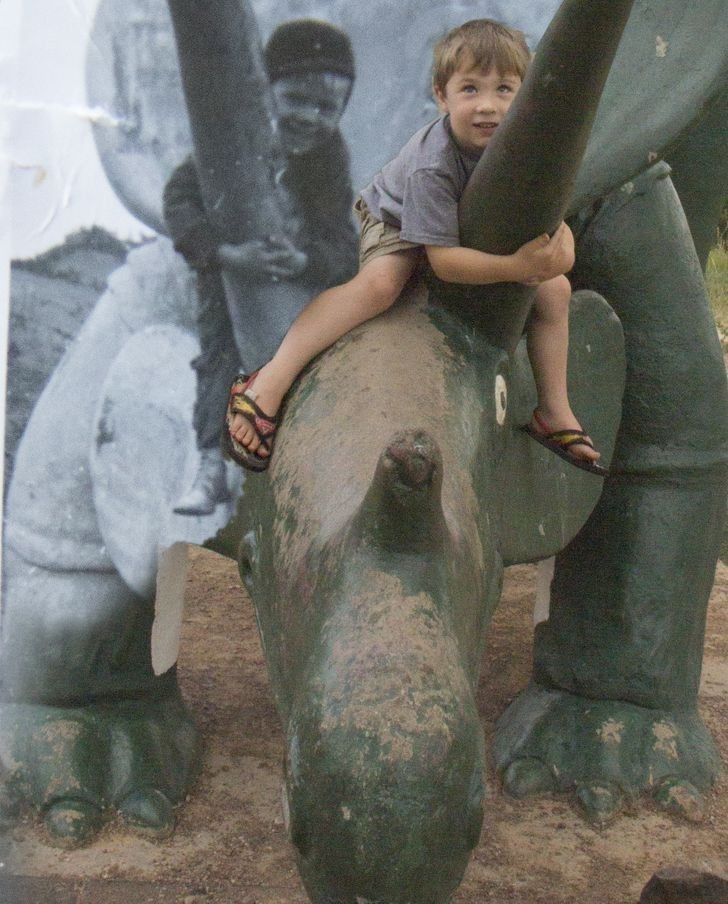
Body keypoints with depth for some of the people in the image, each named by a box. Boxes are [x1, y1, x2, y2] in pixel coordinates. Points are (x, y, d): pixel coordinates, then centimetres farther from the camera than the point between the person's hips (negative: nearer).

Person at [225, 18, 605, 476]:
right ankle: (270, 383, -35)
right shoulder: (431, 165, -39)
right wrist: (518, 267, -49)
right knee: (379, 283, -36)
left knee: (555, 289, -4)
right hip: (399, 222, -6)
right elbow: (443, 258, -39)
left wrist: (560, 246, -36)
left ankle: (555, 414, 11)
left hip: (482, 229, 6)